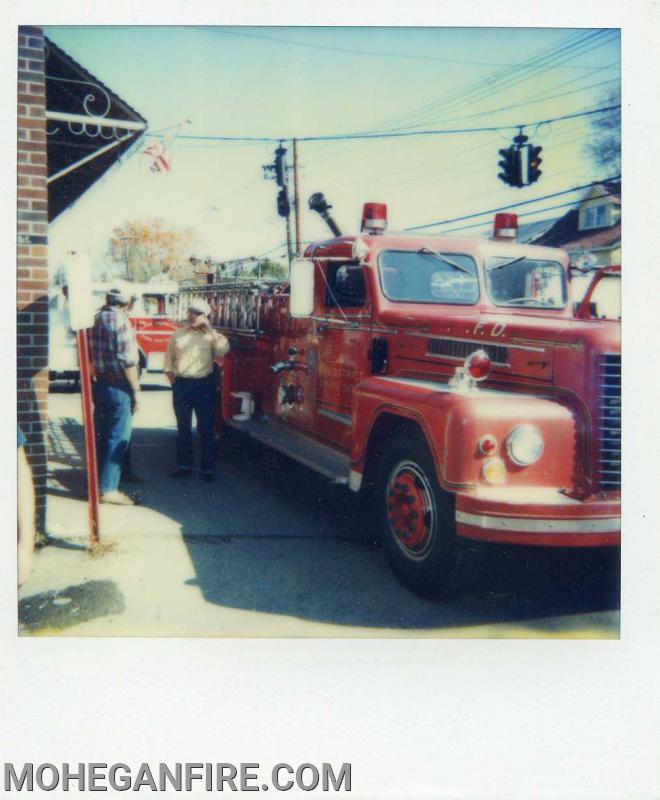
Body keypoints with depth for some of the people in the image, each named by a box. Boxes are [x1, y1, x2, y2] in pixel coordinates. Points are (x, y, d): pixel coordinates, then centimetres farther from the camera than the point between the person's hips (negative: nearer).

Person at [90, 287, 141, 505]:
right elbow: (127, 360, -19)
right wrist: (136, 390, -13)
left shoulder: (97, 318, 7)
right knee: (118, 438, 0)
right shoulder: (121, 321, -15)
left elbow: (89, 354, 11)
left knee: (102, 436, 17)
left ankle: (98, 482, 27)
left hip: (99, 385, 8)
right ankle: (108, 489, 4)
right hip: (118, 387, -8)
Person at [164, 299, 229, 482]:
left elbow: (223, 349, -22)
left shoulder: (211, 335, -1)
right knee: (183, 428, 12)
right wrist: (173, 382, 5)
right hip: (181, 385, 3)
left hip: (204, 385, -3)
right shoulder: (177, 335, 8)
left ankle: (208, 468, 10)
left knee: (206, 428, 2)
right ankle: (184, 466, 24)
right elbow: (169, 360, 13)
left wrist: (210, 328, -17)